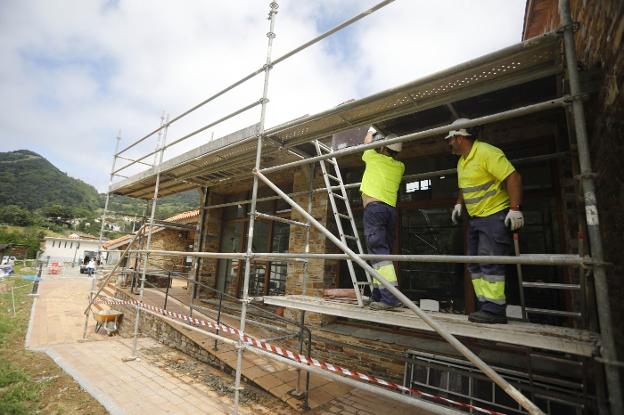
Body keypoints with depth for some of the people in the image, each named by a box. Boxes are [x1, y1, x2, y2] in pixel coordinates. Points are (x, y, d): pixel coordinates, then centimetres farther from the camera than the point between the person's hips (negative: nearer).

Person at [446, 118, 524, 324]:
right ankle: (486, 307, 15)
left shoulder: (486, 152, -16)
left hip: (495, 215, -10)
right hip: (475, 218, 10)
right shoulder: (462, 161, 14)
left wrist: (515, 209, -26)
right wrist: (459, 204, 10)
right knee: (475, 264, 8)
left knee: (490, 263, -11)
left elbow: (513, 177, -21)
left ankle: (495, 311, -4)